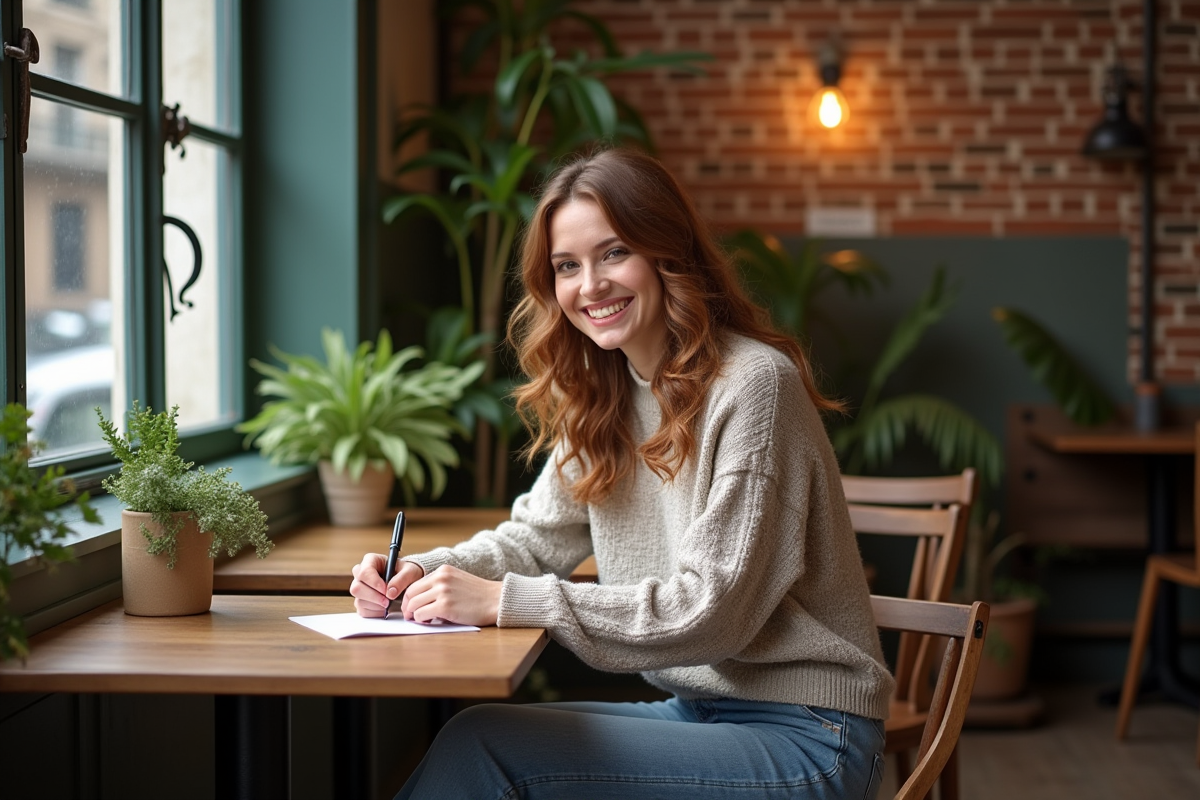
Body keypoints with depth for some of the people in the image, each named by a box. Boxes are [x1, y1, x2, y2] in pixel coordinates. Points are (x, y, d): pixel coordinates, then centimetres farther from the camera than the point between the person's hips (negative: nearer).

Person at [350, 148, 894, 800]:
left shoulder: (753, 385, -18)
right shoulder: (602, 396, 9)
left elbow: (711, 611, -21)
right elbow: (536, 536, 13)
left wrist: (505, 600, -24)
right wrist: (422, 574, -8)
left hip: (802, 739, -7)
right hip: (695, 714, 7)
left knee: (482, 744, -19)